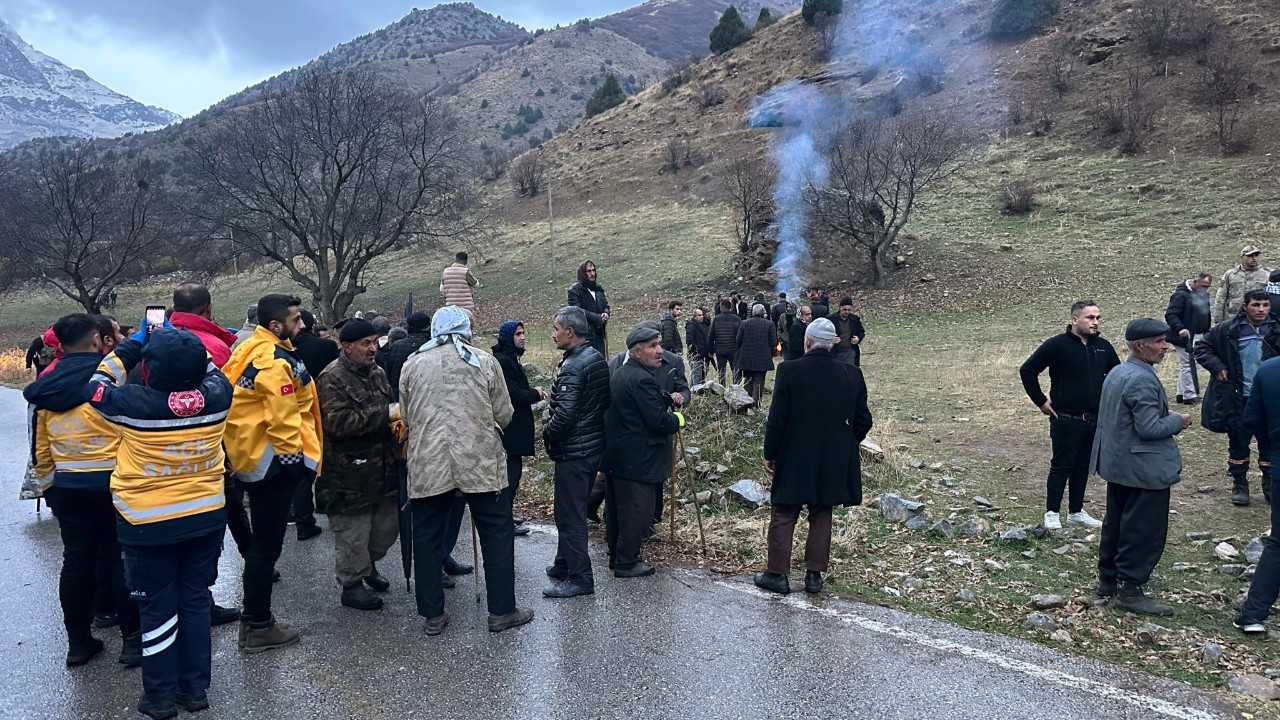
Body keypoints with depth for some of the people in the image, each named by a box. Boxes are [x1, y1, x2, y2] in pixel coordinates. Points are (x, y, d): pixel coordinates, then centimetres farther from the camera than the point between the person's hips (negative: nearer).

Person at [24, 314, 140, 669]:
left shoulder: (46, 387, 6)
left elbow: (40, 448, 12)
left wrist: (50, 486, 23)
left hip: (67, 485, 5)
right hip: (111, 481, -4)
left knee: (76, 560, 13)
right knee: (121, 558, 4)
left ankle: (78, 640, 22)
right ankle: (133, 638, 10)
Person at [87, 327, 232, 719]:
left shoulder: (137, 404, -21)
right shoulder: (216, 396, -14)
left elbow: (98, 385, 1)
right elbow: (211, 370, 11)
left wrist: (135, 342, 6)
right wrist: (178, 341, 17)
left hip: (149, 524, -3)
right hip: (206, 517, 3)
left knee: (158, 608, 11)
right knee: (196, 601, 15)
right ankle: (195, 687, 26)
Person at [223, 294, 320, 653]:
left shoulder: (249, 351, 12)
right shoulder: (275, 361, -20)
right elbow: (283, 418, -24)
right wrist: (294, 457, -14)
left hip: (252, 458, 10)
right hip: (274, 462, -10)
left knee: (262, 542, 20)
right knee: (267, 546, 0)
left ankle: (255, 619, 31)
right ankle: (259, 627, 11)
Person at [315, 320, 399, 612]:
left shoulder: (377, 373, 11)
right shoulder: (332, 378, -15)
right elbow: (337, 422, -26)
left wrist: (397, 421, 1)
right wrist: (387, 414, -25)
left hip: (382, 467, 8)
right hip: (349, 475, -8)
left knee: (389, 524, 17)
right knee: (353, 532, 4)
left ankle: (368, 563, 42)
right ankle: (351, 585, 21)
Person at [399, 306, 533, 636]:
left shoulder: (412, 364, 4)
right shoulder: (484, 361, -1)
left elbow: (406, 417, 10)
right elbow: (504, 415, 2)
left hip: (427, 465, 2)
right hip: (480, 462, -2)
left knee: (427, 538, 13)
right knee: (496, 534, 10)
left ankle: (433, 615, 18)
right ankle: (502, 611, 14)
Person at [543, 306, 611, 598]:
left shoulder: (572, 366, -20)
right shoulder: (598, 358, 9)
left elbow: (564, 413, -27)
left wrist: (547, 432, -7)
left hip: (573, 451, -10)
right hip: (594, 445, 10)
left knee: (569, 515, -1)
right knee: (573, 510, 20)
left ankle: (580, 579, 6)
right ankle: (564, 565, 33)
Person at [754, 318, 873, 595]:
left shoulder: (789, 371, -14)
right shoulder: (852, 374, -3)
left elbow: (777, 418, -13)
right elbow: (863, 421, 2)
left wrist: (770, 454, -2)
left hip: (794, 460, -3)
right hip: (834, 463, 3)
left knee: (783, 517, 9)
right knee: (821, 517, 15)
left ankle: (777, 574, 15)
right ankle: (814, 575, 20)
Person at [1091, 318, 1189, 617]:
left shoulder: (1117, 372, 9)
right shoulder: (1142, 380, -22)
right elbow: (1150, 428, -25)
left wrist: (1165, 414, 15)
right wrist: (1177, 421, -7)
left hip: (1117, 464, 10)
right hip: (1144, 469, -10)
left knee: (1116, 524, 17)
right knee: (1144, 530, -1)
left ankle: (1108, 580, 27)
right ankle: (1130, 590, 6)